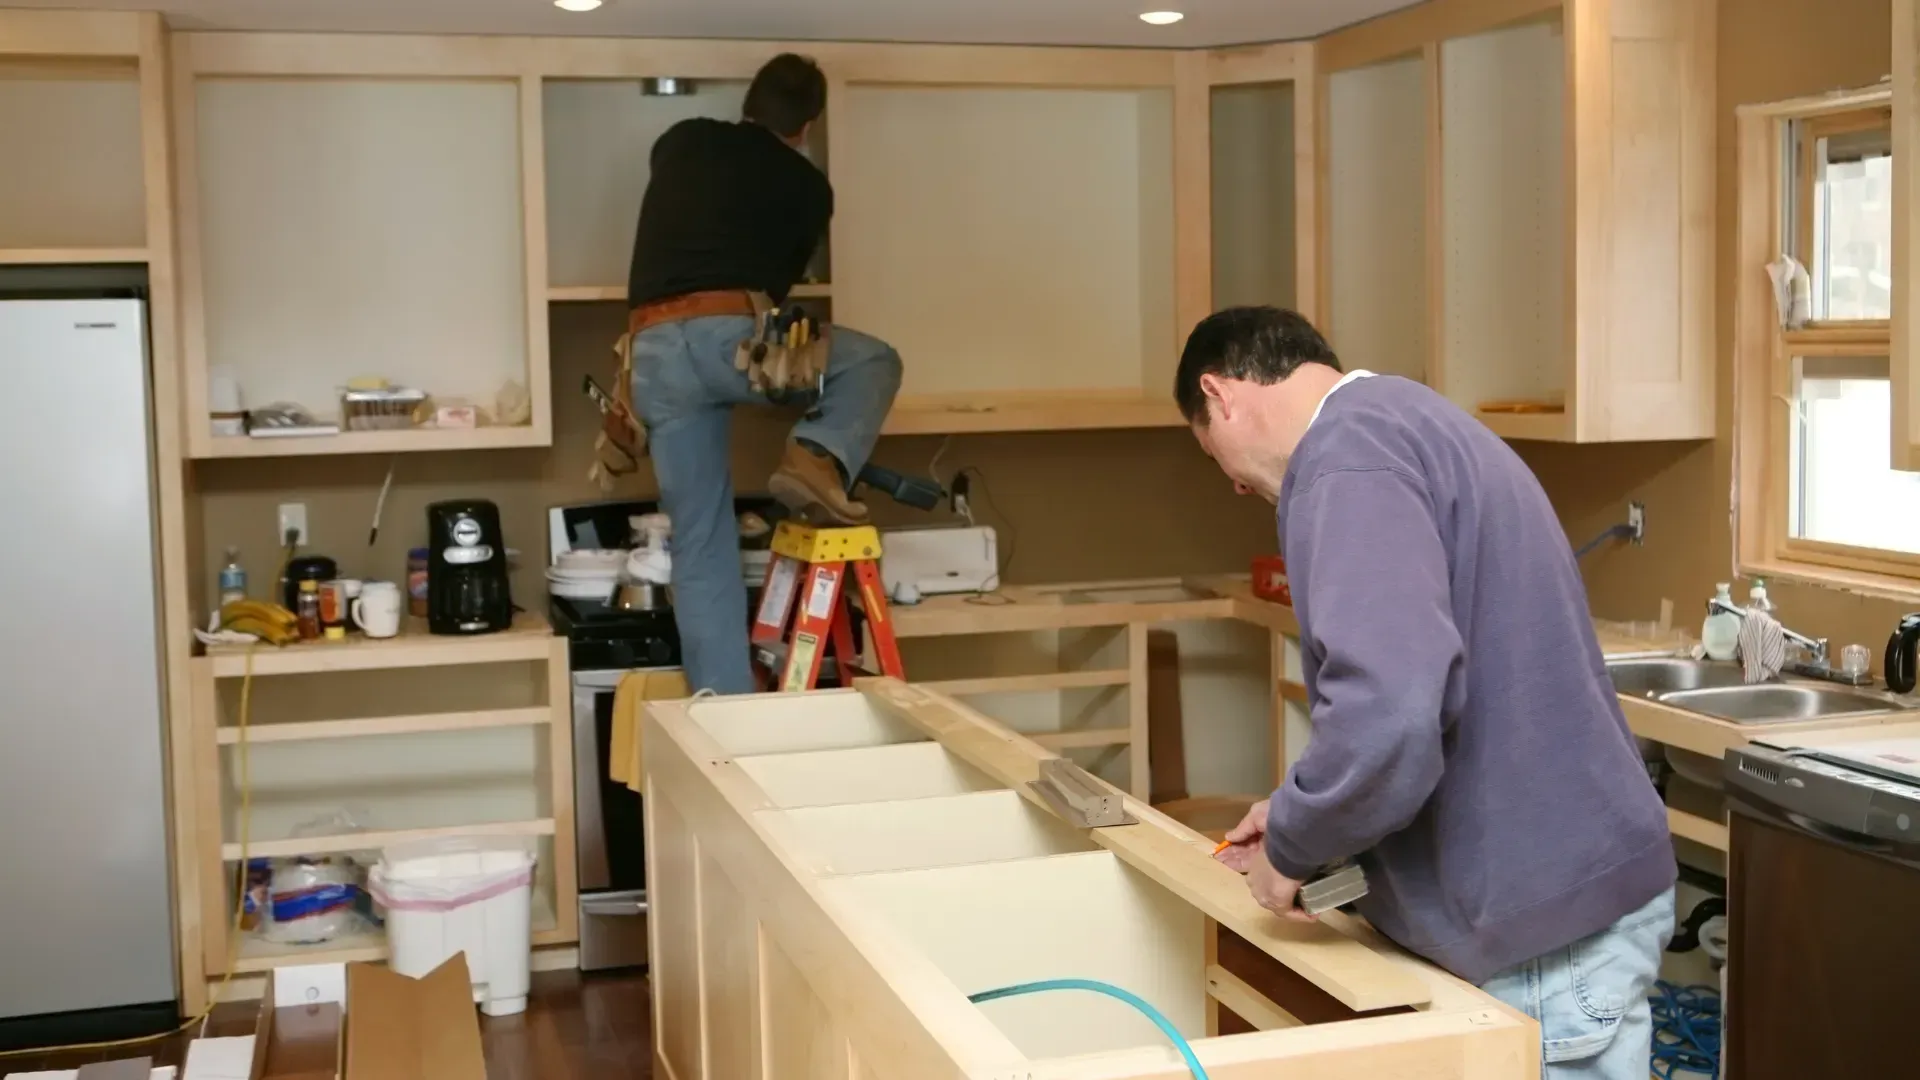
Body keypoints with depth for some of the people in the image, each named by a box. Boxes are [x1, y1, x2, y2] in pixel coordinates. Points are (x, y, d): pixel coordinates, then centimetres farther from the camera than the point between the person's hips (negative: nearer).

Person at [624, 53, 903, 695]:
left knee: (700, 545, 11)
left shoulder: (679, 142, 23)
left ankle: (724, 705, 9)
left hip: (652, 352, 4)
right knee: (875, 363, 19)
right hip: (726, 334, -4)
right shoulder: (807, 185, 15)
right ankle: (817, 458, -9)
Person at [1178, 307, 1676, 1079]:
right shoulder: (1402, 423, 15)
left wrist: (1290, 845, -13)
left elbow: (1386, 713, -31)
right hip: (1564, 887, 10)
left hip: (1549, 920, -10)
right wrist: (1302, 818, 20)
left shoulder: (1351, 454, -18)